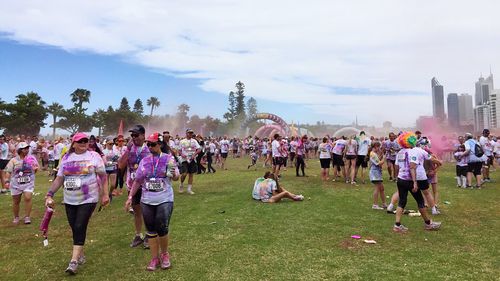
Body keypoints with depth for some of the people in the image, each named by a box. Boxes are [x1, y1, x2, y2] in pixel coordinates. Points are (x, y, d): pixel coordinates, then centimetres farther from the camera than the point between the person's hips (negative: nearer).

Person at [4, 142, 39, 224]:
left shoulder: (31, 159, 3)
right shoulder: (14, 160, -3)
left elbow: (35, 171, 11)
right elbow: (8, 171, -1)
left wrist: (35, 168, -11)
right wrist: (7, 181, -11)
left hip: (28, 183, 0)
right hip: (16, 184, 0)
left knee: (28, 198, -14)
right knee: (16, 201, 10)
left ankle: (27, 217, -2)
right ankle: (16, 217, 29)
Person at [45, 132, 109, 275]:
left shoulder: (94, 156, -5)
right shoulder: (66, 158, 6)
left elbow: (103, 176, -2)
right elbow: (59, 179, 8)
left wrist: (105, 194, -5)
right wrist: (50, 194, -2)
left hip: (88, 199, -4)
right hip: (69, 200, 4)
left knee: (80, 227, -9)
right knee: (74, 228, 11)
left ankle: (74, 261, -3)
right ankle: (80, 254, 30)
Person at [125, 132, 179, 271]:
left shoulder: (169, 158, -2)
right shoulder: (144, 161, 7)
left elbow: (176, 178, -2)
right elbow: (137, 181, 13)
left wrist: (173, 173, -25)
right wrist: (130, 197, 8)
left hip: (165, 200, -3)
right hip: (147, 201, 4)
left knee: (162, 229, -5)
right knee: (151, 230, 10)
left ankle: (164, 254, 22)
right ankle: (155, 258, 25)